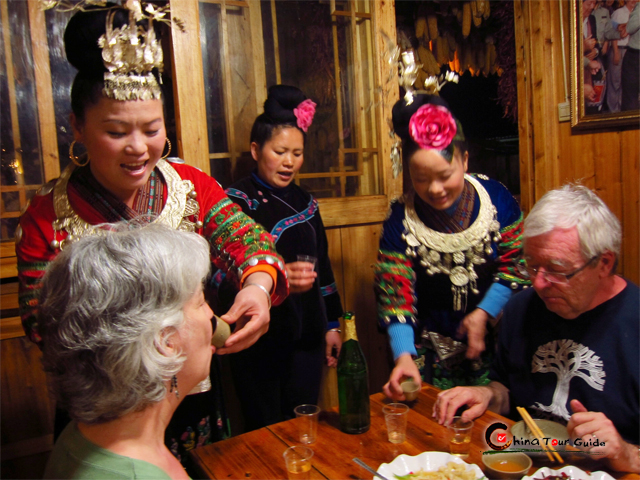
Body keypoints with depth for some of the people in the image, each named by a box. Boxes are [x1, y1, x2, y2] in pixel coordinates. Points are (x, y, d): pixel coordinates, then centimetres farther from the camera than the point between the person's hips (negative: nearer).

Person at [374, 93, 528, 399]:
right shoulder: (400, 219, -13)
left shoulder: (495, 197, -9)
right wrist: (404, 356, -25)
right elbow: (395, 297, -14)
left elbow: (516, 265, -2)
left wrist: (484, 312, -13)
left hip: (496, 346, 1)